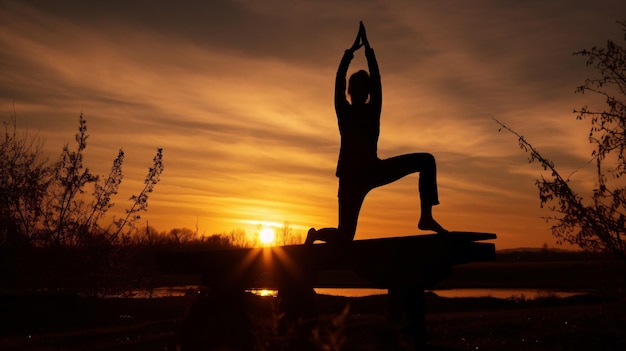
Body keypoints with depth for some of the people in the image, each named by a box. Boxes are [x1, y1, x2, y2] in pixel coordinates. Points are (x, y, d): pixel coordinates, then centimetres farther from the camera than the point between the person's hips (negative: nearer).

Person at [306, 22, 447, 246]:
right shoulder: (344, 112, 4)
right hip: (351, 175, -4)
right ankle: (315, 234, 20)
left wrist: (367, 49, 0)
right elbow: (339, 79, -5)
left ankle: (426, 216, -13)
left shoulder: (373, 110, 12)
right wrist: (352, 50, -4)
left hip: (373, 170, 4)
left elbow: (376, 78, 3)